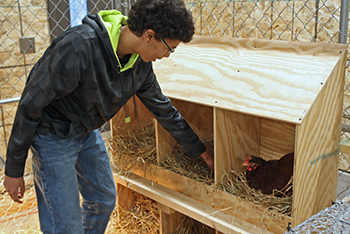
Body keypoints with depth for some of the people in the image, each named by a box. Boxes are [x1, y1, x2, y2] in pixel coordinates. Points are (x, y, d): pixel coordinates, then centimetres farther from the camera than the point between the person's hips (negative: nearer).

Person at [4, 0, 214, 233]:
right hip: (53, 135, -7)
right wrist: (14, 170, -16)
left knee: (105, 202, 19)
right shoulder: (78, 47, -34)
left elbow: (163, 108, 4)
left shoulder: (141, 63, -11)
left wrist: (200, 150, 12)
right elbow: (30, 105, -25)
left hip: (88, 133, 7)